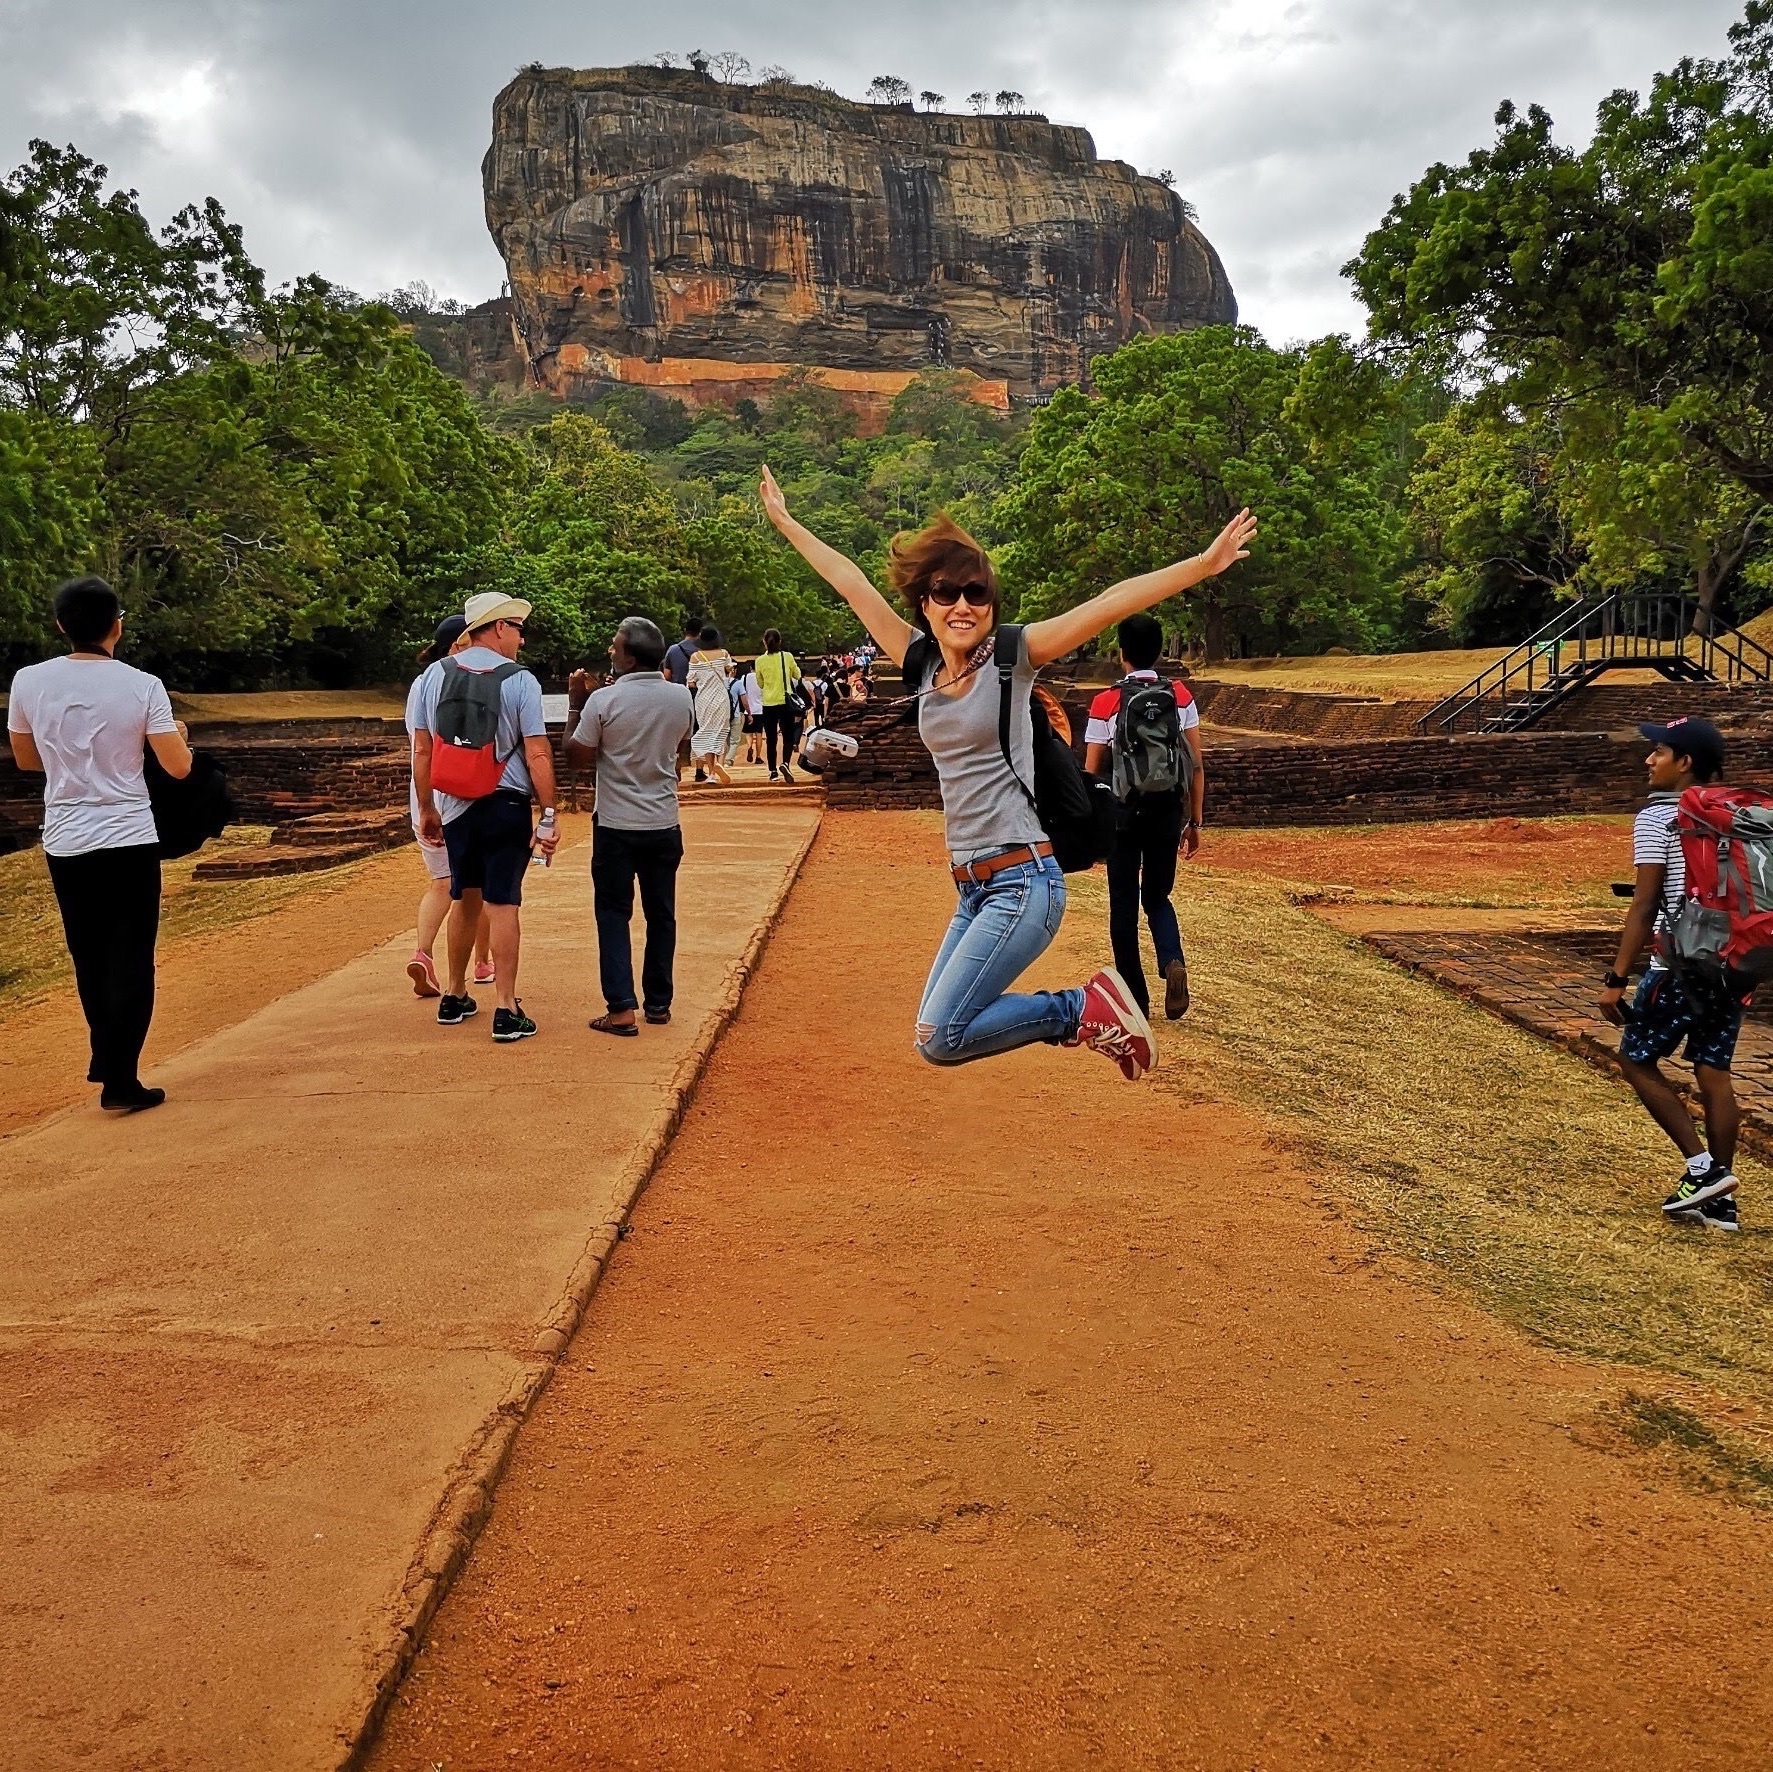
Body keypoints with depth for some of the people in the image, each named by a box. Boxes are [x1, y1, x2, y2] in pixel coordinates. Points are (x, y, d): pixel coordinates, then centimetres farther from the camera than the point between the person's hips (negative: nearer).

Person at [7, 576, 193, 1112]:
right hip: (130, 842, -3)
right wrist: (178, 735, 13)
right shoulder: (142, 686, -10)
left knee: (89, 960, 17)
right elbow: (178, 767, -8)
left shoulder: (29, 682, -2)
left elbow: (26, 759, 12)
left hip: (65, 843, 3)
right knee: (131, 962, 3)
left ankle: (107, 1062, 29)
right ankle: (119, 1081, 3)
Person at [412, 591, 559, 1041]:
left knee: (465, 899, 18)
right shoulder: (519, 680, -9)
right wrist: (550, 816, -9)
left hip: (454, 806, 4)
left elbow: (421, 750, 6)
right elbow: (537, 755, -13)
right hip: (505, 805, -4)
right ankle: (507, 1011, 0)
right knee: (502, 903, -1)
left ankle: (455, 998, 29)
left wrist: (426, 809, 15)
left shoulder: (435, 675, 3)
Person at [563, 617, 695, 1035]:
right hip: (664, 824, 4)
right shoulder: (681, 697, -3)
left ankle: (621, 1008, -2)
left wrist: (575, 703, 3)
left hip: (616, 826, -4)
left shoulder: (604, 701, -15)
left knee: (613, 914, 4)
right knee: (661, 915, 14)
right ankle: (658, 1002, 21)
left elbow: (577, 757, -6)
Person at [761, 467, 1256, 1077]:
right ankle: (1084, 1012, 17)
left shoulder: (1013, 655, -5)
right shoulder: (921, 662, 9)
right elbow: (851, 583, 17)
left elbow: (1114, 601, -14)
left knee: (939, 1038, -15)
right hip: (973, 889, 7)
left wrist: (1207, 562, -22)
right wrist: (785, 522, 27)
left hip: (1023, 882, -7)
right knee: (936, 1028, 7)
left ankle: (1086, 1009, 2)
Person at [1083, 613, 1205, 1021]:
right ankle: (1173, 963, -9)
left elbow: (1091, 772, -4)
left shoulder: (1106, 703, -6)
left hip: (1122, 815, -2)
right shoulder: (1181, 696, 2)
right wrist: (1194, 821, 9)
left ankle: (1135, 999, 11)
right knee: (1158, 898, 18)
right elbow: (1197, 765, 1)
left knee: (1124, 905, 9)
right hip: (1167, 814, 2)